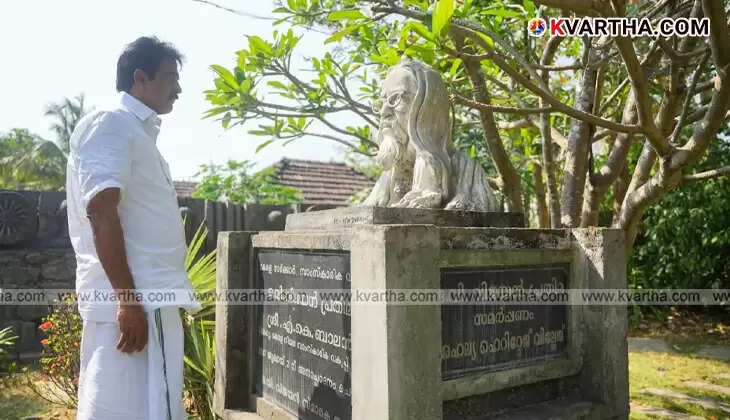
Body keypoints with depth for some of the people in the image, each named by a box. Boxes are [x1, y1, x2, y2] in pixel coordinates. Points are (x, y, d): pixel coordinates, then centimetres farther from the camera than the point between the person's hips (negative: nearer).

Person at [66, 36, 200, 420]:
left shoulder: (138, 131, 21)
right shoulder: (111, 124, -7)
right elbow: (101, 212, -18)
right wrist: (128, 299, -23)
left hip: (149, 298, 10)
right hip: (133, 299, -10)